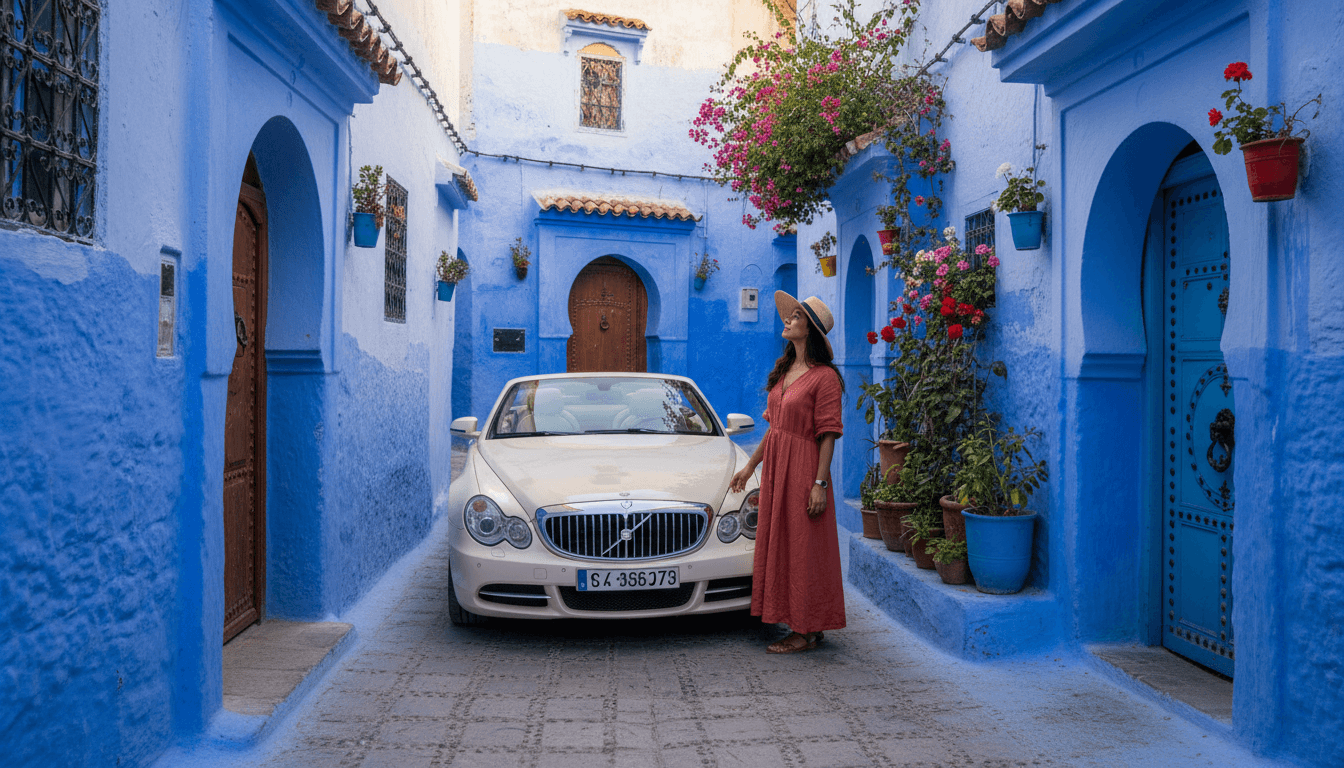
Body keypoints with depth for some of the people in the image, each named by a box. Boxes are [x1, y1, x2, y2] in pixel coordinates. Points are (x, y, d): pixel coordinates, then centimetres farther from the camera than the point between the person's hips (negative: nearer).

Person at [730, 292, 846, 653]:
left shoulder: (824, 376, -11)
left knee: (804, 549, -1)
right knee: (778, 545, 13)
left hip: (803, 469, -9)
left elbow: (828, 434, -14)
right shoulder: (783, 370, 13)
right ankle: (800, 624, 24)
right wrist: (751, 465, 18)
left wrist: (820, 483, -18)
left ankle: (807, 631, 10)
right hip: (774, 467, 9)